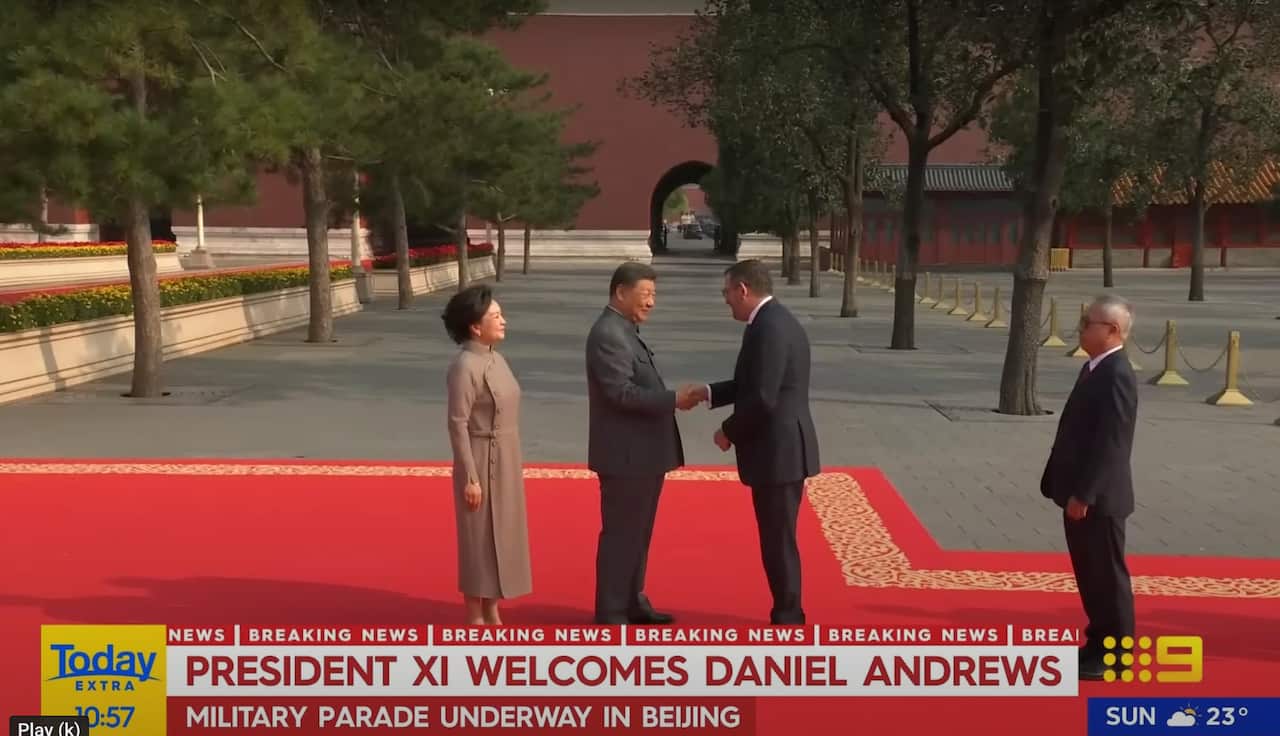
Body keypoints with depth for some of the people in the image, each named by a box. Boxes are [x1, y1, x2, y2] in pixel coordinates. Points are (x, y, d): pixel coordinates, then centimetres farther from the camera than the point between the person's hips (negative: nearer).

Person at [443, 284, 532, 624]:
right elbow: (457, 424, -19)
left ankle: (492, 614, 26)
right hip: (483, 462, -9)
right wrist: (469, 478, -19)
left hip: (505, 461, 9)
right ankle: (475, 619, 14)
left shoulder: (495, 359, 8)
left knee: (501, 535, 14)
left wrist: (514, 465, 16)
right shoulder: (466, 366, -18)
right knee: (480, 538, 2)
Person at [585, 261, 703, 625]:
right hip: (626, 454, -10)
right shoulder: (608, 334, -17)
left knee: (638, 532, 18)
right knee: (621, 534, -2)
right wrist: (673, 400, -23)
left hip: (643, 452, 10)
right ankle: (611, 614, 8)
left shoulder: (626, 331, 15)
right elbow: (622, 392, -24)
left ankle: (632, 602, 29)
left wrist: (672, 399, 5)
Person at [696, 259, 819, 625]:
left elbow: (762, 398, -24)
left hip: (778, 452, -10)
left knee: (779, 542, -1)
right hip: (781, 449, 10)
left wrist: (729, 431, -10)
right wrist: (709, 392, 14)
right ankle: (786, 616, 26)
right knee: (777, 540, 17)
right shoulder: (776, 321, 14)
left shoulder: (769, 327, -19)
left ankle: (787, 622, 9)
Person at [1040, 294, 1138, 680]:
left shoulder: (1116, 375, -19)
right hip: (1082, 493, 9)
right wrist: (1070, 488, 16)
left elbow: (1111, 442, -23)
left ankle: (1115, 656, 14)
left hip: (1098, 497, -9)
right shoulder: (1094, 368, 12)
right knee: (1089, 572, 17)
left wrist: (1084, 494, -22)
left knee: (1108, 574, 2)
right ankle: (1100, 643, 29)